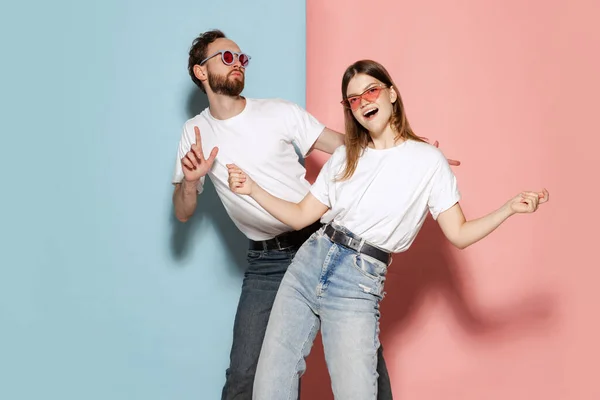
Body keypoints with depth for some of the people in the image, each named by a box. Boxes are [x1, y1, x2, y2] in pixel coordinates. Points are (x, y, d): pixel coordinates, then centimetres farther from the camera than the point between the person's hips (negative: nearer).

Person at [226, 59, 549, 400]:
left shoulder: (428, 161, 0)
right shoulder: (344, 158, 13)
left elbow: (459, 234, -3)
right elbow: (301, 216, 13)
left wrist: (509, 209, -17)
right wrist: (253, 189, 2)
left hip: (359, 285, -4)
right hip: (309, 264, 4)